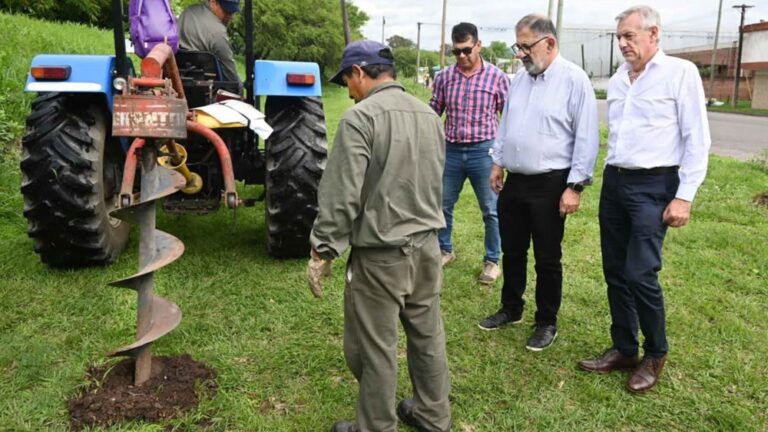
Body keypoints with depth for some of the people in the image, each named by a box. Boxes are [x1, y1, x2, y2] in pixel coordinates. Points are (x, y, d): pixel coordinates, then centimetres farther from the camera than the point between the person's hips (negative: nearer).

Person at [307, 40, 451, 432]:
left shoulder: (360, 117, -15)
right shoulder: (429, 115, 9)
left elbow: (341, 195, -18)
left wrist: (322, 250, -10)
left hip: (381, 253, -8)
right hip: (427, 244, 8)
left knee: (375, 347, 6)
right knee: (428, 335, 19)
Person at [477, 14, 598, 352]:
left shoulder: (574, 80, -12)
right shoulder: (520, 77, 9)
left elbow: (586, 138, -14)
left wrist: (575, 187, -16)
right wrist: (498, 163, 15)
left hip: (549, 185, -6)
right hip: (514, 181, 6)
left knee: (547, 258, 6)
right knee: (512, 251, 16)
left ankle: (547, 323, 23)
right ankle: (511, 308, 35)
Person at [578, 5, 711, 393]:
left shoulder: (680, 73, -6)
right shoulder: (617, 80, 12)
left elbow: (697, 140, -9)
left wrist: (684, 197, -13)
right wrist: (609, 178, 16)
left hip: (654, 186, -6)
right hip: (614, 183, 6)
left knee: (641, 274, -8)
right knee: (615, 271, 9)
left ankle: (655, 356, 14)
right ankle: (624, 349, 24)